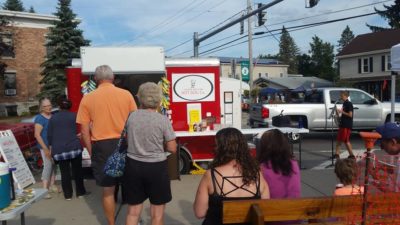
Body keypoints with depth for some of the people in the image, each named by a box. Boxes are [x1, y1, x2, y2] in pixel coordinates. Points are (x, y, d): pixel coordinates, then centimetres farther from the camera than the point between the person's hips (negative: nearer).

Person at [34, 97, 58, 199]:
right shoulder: (39, 118, -11)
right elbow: (37, 135, -15)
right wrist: (45, 148, -19)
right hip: (46, 146, -6)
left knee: (54, 164, 11)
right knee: (48, 165, -8)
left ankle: (52, 185, 23)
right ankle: (45, 189, -1)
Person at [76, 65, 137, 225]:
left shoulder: (88, 98, 0)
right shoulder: (126, 94, 1)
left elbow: (85, 131, 0)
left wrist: (91, 152, 10)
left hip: (101, 147, 0)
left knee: (108, 190, 11)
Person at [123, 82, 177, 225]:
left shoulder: (131, 117, -2)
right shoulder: (163, 120, -12)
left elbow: (127, 140, 11)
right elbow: (172, 148, -8)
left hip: (133, 166, 3)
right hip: (156, 167, -3)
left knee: (133, 211, 18)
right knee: (157, 213, 13)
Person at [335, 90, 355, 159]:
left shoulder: (349, 104, -12)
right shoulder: (344, 103, 15)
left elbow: (350, 115, -19)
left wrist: (341, 111, -16)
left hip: (347, 125, -9)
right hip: (342, 124, 9)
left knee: (346, 141, -4)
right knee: (339, 140, 9)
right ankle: (337, 154, 13)